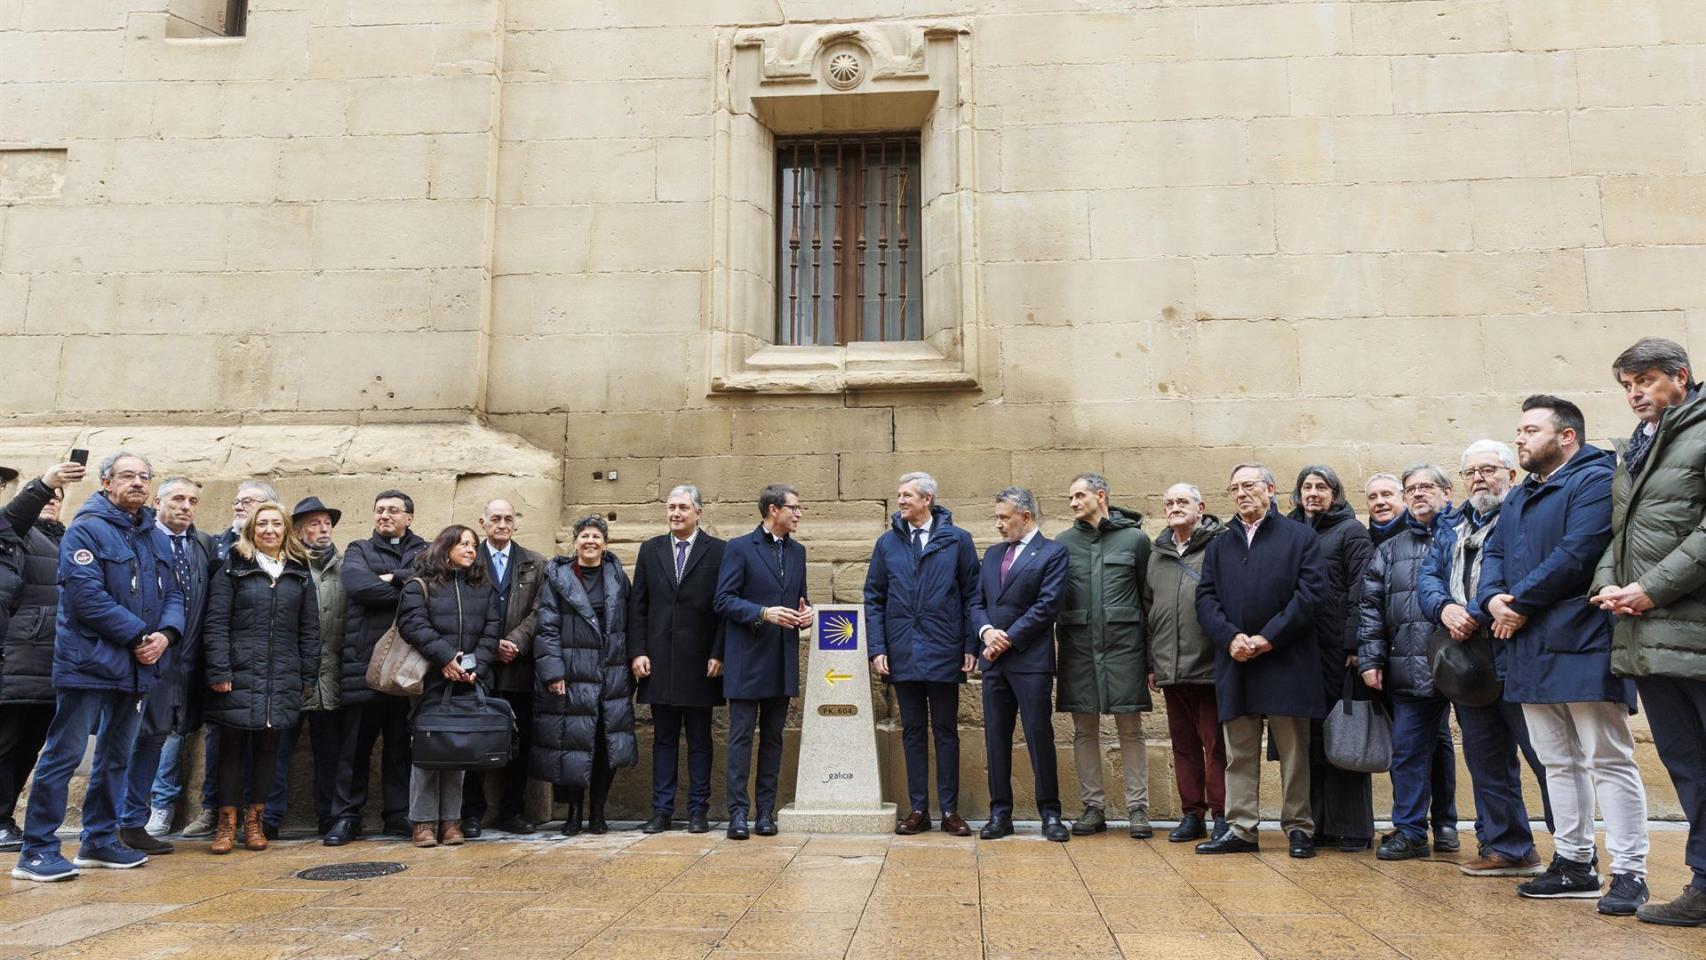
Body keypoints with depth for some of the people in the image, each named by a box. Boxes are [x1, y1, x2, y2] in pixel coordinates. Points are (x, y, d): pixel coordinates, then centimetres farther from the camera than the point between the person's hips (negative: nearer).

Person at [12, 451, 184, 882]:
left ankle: (99, 841, 26)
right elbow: (86, 595, -19)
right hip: (89, 662, -7)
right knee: (64, 754, -4)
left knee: (116, 757, 15)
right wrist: (139, 634, -18)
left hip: (136, 666, 8)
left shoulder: (157, 537, 13)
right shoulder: (86, 530, -9)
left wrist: (166, 633, -9)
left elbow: (173, 595, 10)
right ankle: (37, 851, 3)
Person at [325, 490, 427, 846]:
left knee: (401, 741, 6)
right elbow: (358, 584, -9)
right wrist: (409, 592, -9)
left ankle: (398, 815, 15)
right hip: (363, 660, -1)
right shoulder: (359, 550, 13)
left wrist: (394, 578, -11)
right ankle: (347, 816, 12)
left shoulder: (424, 552, 15)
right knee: (356, 741, 3)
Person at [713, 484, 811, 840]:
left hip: (783, 663, 6)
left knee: (773, 738, 9)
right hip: (747, 660, -6)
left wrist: (805, 614, 0)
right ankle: (738, 812, 3)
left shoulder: (797, 551, 14)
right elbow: (723, 600, -9)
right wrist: (764, 613, -21)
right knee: (741, 737, -2)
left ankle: (766, 811, 16)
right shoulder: (739, 548, -4)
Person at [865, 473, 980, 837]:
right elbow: (874, 599, 6)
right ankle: (918, 810, 17)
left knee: (946, 731, 7)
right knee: (913, 732, 9)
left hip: (943, 653, -2)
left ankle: (950, 810, 15)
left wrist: (971, 646, -5)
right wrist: (877, 649, -2)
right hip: (902, 654, 2)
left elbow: (971, 595, 0)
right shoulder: (887, 543, 5)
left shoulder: (957, 540, 0)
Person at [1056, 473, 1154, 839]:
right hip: (1079, 646, 2)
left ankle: (1137, 809, 10)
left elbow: (1148, 597, 3)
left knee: (1131, 729, 2)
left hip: (1124, 644, -2)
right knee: (1084, 730, 7)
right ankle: (1093, 808, 16)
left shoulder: (1135, 539, 3)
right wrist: (1058, 642, 0)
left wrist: (1151, 654, 0)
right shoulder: (1064, 542, 8)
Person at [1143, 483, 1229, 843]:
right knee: (1183, 744, 13)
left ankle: (1221, 815, 11)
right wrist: (1152, 663, 16)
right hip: (1170, 670, 6)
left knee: (1215, 743, 1)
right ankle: (1192, 814, 22)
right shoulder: (1157, 554, 15)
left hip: (1209, 666, -6)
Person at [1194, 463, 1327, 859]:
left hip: (1287, 660, -3)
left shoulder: (1300, 537, 4)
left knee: (1294, 751, 4)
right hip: (1235, 662, 4)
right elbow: (1205, 599, 7)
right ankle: (1240, 830, 12)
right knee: (1239, 754, 7)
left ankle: (1298, 828, 14)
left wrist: (1269, 637, -13)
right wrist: (1230, 637, -11)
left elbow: (1312, 592, -6)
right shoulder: (1219, 546, 16)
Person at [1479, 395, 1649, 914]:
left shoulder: (1594, 481, -8)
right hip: (1531, 650, 9)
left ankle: (1629, 872, 2)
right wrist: (1493, 598, -7)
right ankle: (1574, 863, 21)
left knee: (1609, 761, -4)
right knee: (1558, 762, 13)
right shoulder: (1519, 496, 21)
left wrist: (1520, 603, -13)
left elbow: (1575, 555, -19)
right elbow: (1494, 554, 14)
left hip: (1582, 647, -9)